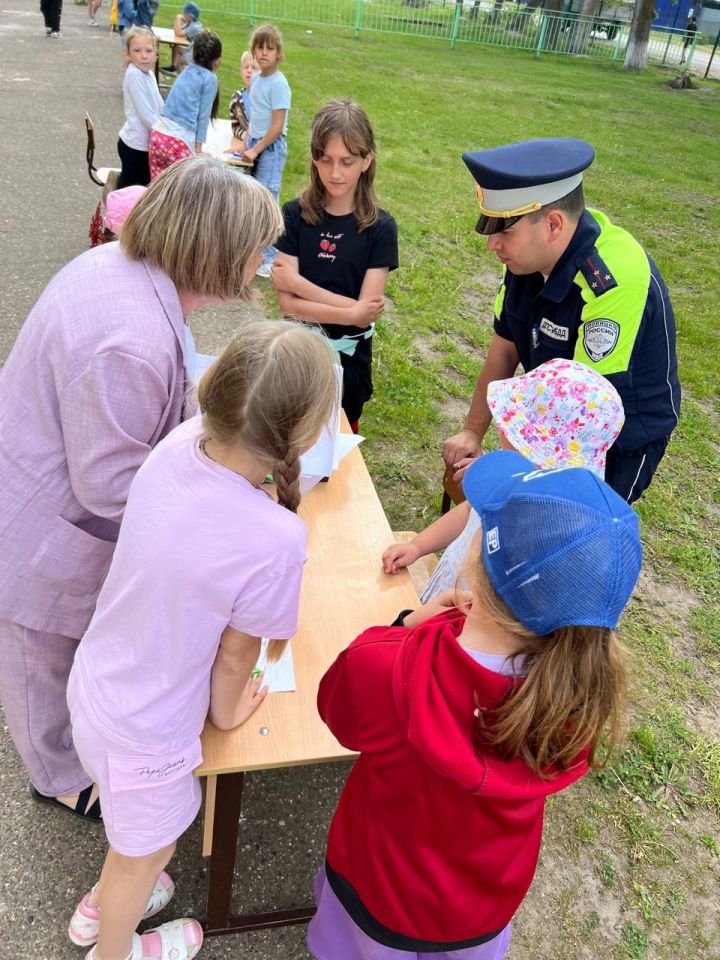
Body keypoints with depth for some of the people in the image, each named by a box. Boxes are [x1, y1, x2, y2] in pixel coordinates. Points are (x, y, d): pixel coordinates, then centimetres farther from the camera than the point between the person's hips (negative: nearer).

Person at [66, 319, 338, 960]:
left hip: (92, 685, 6)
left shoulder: (180, 443, -21)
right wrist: (227, 711, 1)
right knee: (147, 850, 27)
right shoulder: (276, 539, -35)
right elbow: (236, 652, -16)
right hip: (142, 733, -6)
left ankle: (104, 902, 64)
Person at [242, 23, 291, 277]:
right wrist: (248, 144, 10)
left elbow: (277, 127, -17)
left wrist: (256, 150, -14)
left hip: (271, 148, -8)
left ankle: (269, 258, 4)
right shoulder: (256, 79, 8)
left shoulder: (278, 84, -15)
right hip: (255, 144, 8)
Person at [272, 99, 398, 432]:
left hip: (349, 355, 0)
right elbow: (288, 302, -16)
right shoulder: (294, 215, -10)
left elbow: (367, 311, -19)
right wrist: (351, 313, -25)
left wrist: (298, 283, -19)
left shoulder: (380, 226, -11)